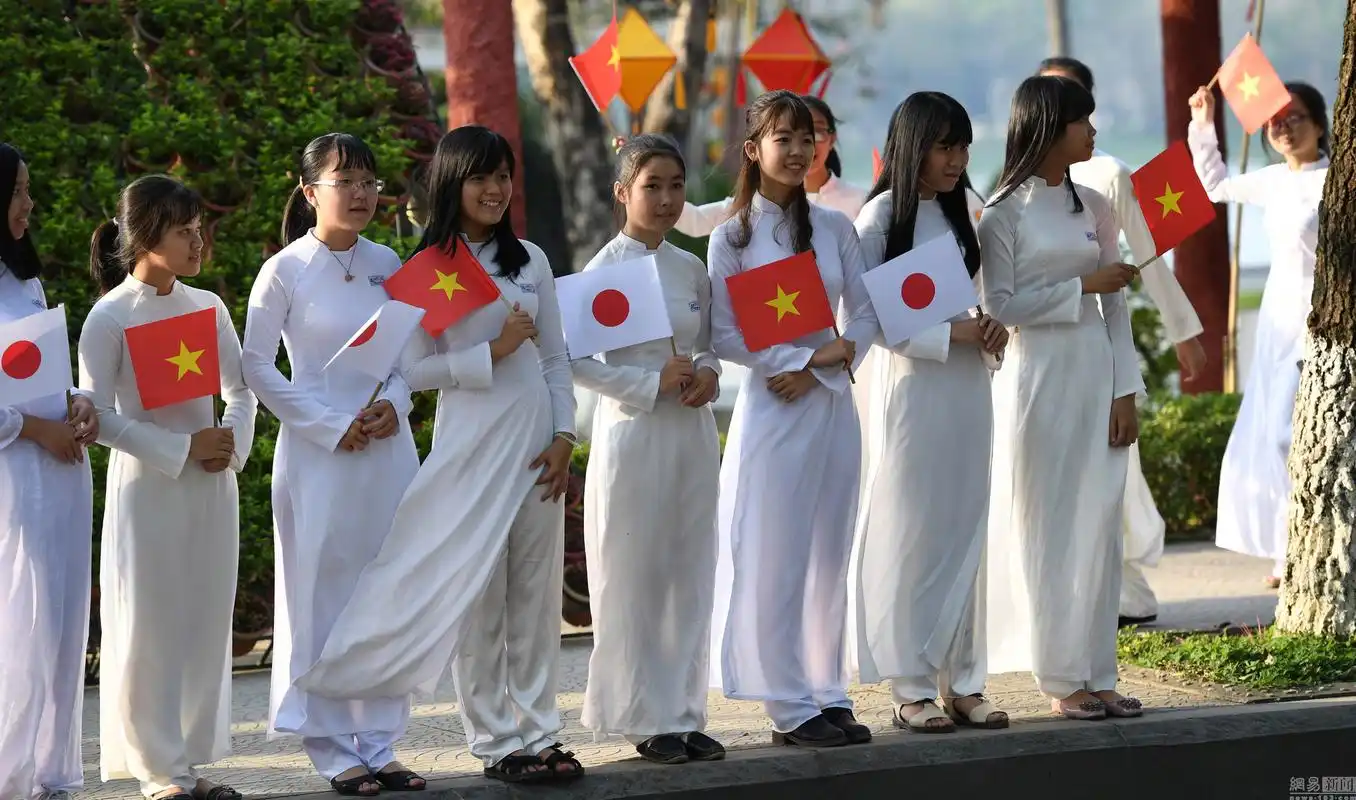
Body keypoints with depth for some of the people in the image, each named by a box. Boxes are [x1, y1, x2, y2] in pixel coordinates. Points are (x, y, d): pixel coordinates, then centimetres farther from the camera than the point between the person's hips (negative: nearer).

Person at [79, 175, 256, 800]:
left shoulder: (207, 307, 8)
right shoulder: (110, 316, -8)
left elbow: (241, 390, 15)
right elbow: (97, 415, -12)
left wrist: (234, 442, -5)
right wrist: (181, 449, -16)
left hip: (211, 487, 5)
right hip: (146, 485, -5)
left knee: (206, 625, 7)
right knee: (148, 630, -3)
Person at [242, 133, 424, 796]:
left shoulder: (386, 265, 6)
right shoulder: (286, 270, -7)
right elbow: (256, 364, -7)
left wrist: (395, 402, -6)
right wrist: (329, 425, -11)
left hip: (387, 445, 5)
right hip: (319, 450, -5)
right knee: (323, 595, -2)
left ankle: (379, 745, 15)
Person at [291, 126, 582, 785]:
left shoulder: (530, 260, 9)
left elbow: (556, 356, 10)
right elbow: (414, 370, -7)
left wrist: (563, 436, 1)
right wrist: (492, 353, -15)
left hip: (534, 441, 4)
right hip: (471, 442, -4)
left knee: (537, 593, 7)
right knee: (476, 596, -1)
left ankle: (538, 732, 14)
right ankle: (495, 742, 7)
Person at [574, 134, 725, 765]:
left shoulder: (692, 270, 10)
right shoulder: (606, 270, -8)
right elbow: (575, 359, -12)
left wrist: (708, 373, -2)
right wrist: (652, 383, -17)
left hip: (692, 435, 6)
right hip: (633, 435, -6)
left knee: (690, 577, 8)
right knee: (635, 582, -1)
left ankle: (685, 714, 15)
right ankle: (647, 720, 5)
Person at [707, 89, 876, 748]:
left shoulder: (835, 228, 9)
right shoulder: (733, 236, -2)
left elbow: (865, 312, 7)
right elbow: (722, 334, -7)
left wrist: (834, 358, -11)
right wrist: (796, 359, -14)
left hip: (832, 401, 4)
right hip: (771, 403, -4)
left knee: (830, 556, 7)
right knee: (774, 557, -3)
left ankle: (829, 694, 13)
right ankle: (790, 705, 1)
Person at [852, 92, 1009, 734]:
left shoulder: (958, 213, 13)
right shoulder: (883, 217, -7)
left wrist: (990, 327, 1)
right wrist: (951, 334, -17)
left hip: (966, 385, 6)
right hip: (913, 385, -6)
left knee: (964, 533, 7)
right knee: (910, 535, -3)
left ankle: (960, 681, 12)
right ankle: (911, 687, 2)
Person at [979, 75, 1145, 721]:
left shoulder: (1094, 207, 10)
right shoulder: (1004, 213, -4)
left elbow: (1115, 306, 10)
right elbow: (999, 306, -10)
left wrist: (1125, 391, 3)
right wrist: (1083, 286, -12)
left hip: (1096, 377, 5)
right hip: (1037, 382, -5)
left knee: (1100, 528, 3)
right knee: (1048, 530, -1)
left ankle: (1098, 674, 8)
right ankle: (1061, 679, 5)